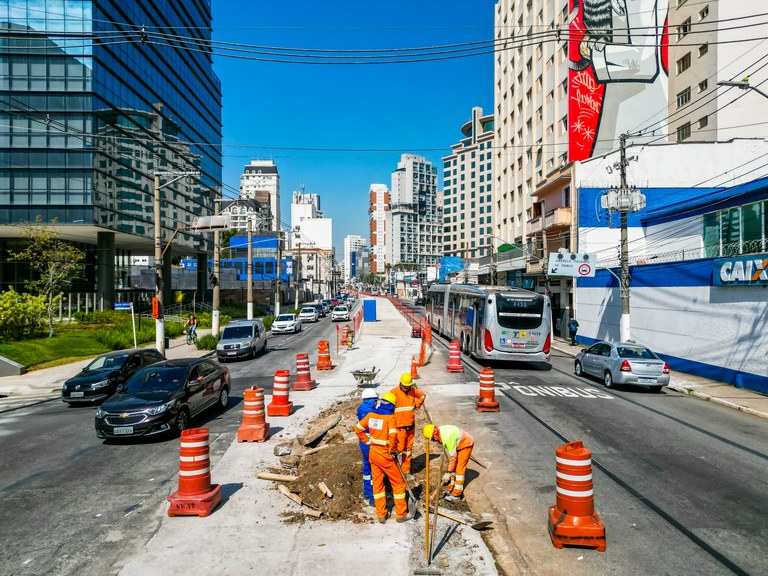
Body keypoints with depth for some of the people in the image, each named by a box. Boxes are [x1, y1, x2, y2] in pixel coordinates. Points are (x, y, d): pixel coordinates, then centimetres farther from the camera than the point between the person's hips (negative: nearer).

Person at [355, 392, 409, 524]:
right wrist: (392, 450, -13)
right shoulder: (390, 417, -16)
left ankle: (381, 514, 24)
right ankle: (401, 514, 17)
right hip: (385, 455, -5)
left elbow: (358, 429, 5)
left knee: (377, 483, 16)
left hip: (373, 453, 6)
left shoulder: (371, 415, 0)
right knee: (398, 483, 10)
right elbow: (393, 435, -28)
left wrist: (367, 441, 11)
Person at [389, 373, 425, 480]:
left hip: (411, 426, 6)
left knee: (408, 449, 13)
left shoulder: (413, 391, 4)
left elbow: (422, 395, 24)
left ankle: (406, 471, 23)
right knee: (399, 448, -2)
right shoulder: (395, 392, -14)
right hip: (400, 426, -6)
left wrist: (417, 405, 10)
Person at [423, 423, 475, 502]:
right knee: (454, 468, 10)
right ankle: (452, 489, 19)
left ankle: (456, 495, 0)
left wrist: (448, 473, -20)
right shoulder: (439, 431, -11)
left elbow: (453, 456, -28)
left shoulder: (447, 437, -36)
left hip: (466, 444, -9)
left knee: (459, 469, -6)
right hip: (458, 444, 9)